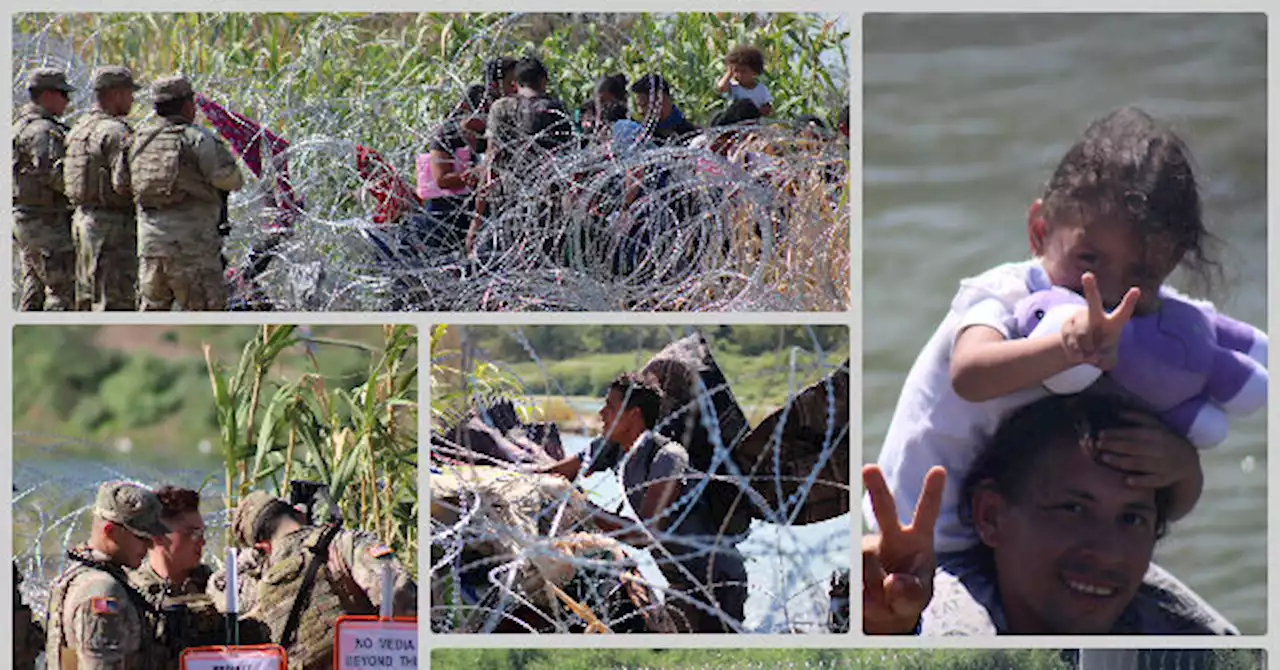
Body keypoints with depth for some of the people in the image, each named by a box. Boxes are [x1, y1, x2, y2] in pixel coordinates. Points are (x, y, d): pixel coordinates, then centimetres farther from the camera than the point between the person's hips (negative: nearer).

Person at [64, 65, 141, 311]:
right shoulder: (115, 132, -15)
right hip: (112, 225, -9)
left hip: (83, 216, 9)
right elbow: (123, 182, -23)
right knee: (115, 301, -8)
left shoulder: (80, 128, 13)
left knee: (88, 299, 15)